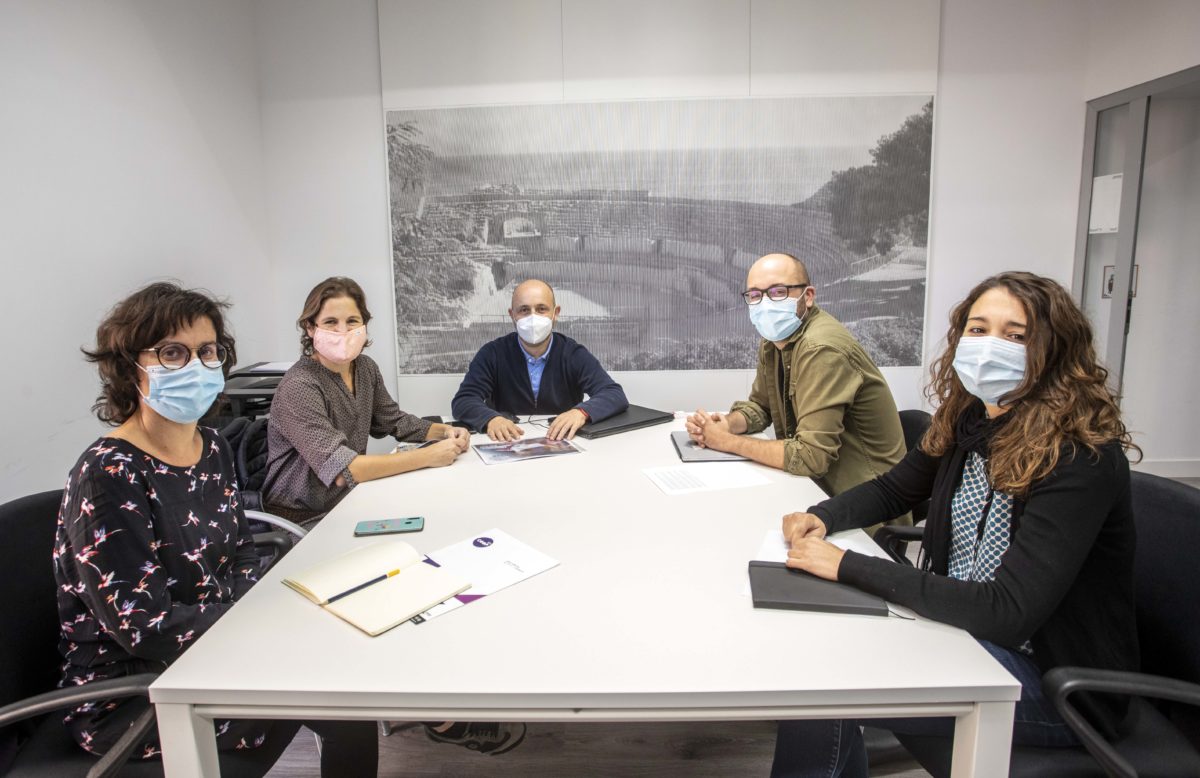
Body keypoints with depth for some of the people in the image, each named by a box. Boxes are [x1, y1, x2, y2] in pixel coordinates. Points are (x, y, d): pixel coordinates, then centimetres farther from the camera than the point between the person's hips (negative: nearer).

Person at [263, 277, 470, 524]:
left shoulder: (365, 367, 0)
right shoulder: (299, 387, -22)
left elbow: (394, 421, 13)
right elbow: (340, 470, -30)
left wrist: (445, 431, -5)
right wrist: (428, 456, -29)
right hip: (303, 519, -7)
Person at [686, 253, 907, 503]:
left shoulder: (821, 349, -26)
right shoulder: (772, 339, 2)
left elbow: (811, 456, -29)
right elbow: (760, 405, 14)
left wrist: (728, 442, -19)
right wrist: (726, 424, -8)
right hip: (818, 484, 7)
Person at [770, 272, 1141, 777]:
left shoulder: (1081, 458, -23)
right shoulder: (967, 423, -2)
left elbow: (1007, 613, -29)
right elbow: (892, 489, 15)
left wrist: (848, 565, -30)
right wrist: (822, 518, -6)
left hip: (1050, 680, -6)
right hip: (961, 627, 6)